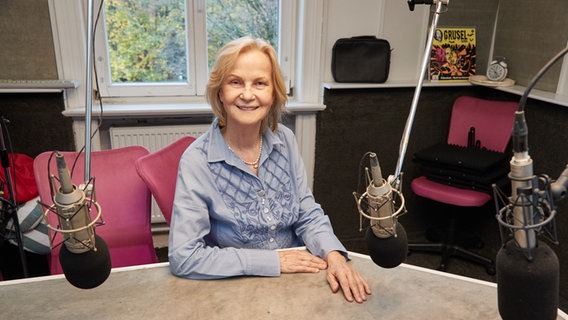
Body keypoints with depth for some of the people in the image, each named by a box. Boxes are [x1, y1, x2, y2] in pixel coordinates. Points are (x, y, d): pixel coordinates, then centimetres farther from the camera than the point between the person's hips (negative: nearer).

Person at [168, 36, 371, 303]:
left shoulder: (284, 140, -3)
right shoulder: (197, 161, -16)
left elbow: (308, 215, 2)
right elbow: (182, 257, -20)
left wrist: (333, 254, -17)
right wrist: (272, 261, -19)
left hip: (295, 279, 3)